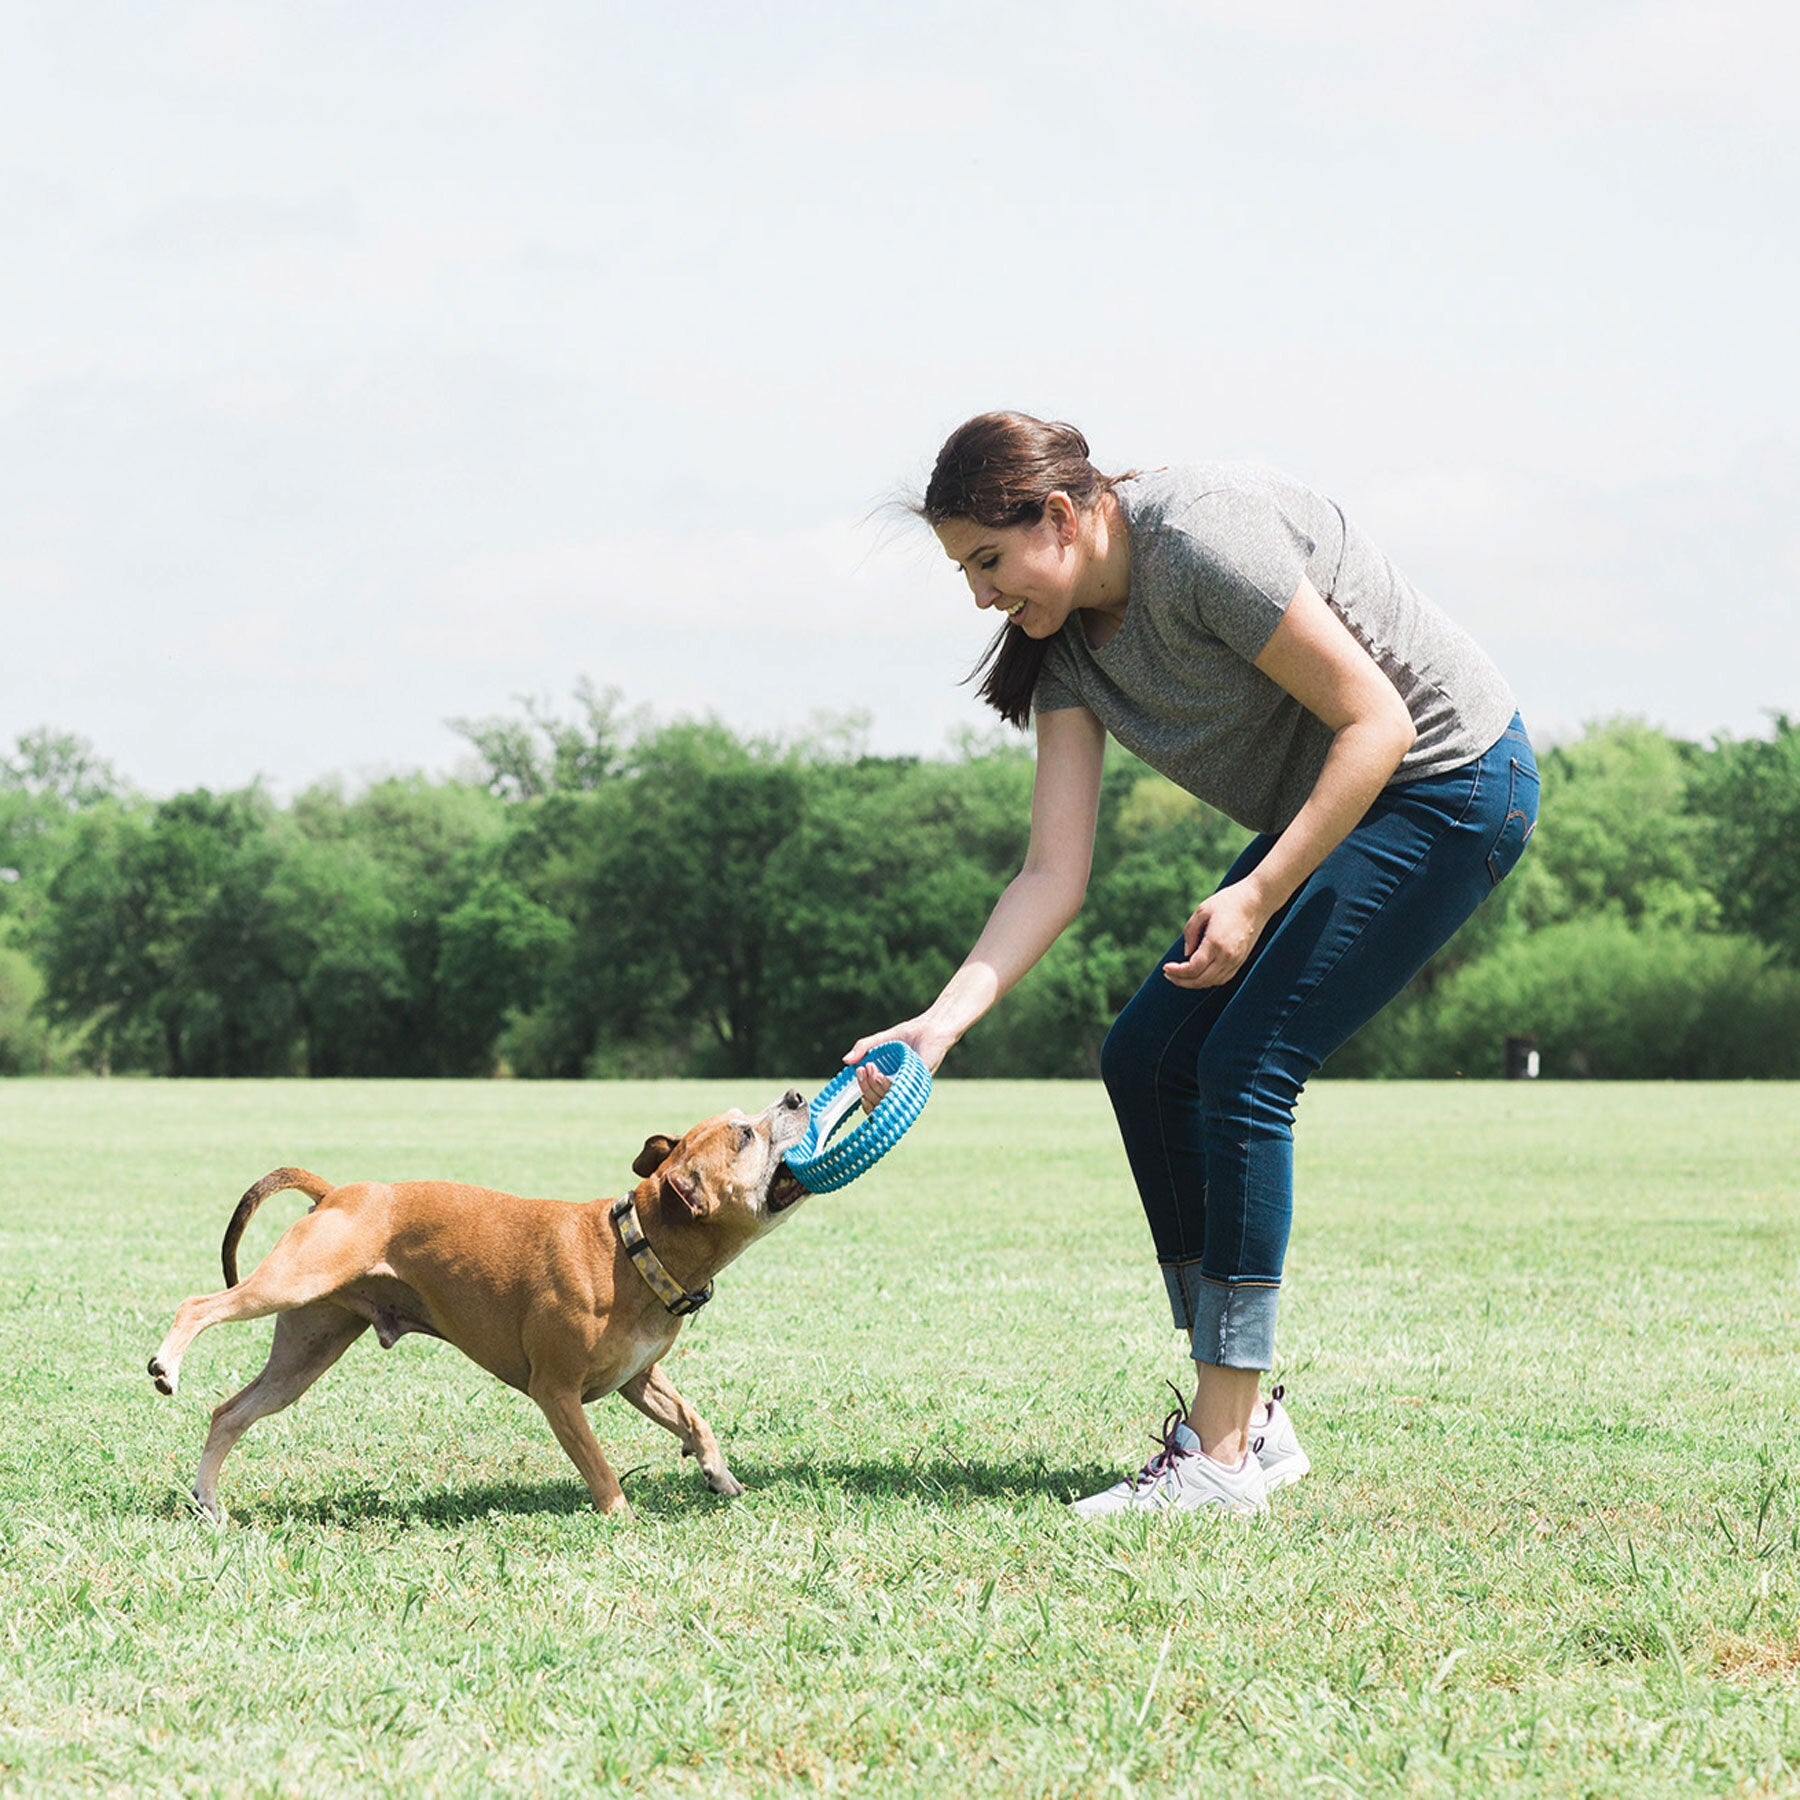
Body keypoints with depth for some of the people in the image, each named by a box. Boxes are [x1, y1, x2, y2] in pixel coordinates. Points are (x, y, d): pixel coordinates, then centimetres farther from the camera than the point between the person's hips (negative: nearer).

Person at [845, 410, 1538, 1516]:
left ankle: (1221, 1456, -11)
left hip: (1449, 788, -9)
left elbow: (1376, 722, -23)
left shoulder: (1200, 537, -25)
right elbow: (1055, 874, -4)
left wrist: (1257, 897, -24)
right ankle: (1251, 1416, 9)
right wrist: (940, 1025, -15)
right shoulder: (1067, 643, 1)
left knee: (1241, 1070, -16)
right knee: (1146, 1059, 2)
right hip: (1329, 809, 9)